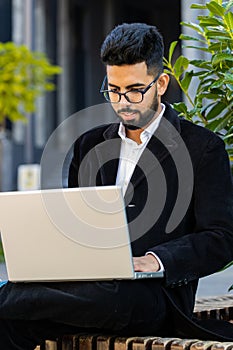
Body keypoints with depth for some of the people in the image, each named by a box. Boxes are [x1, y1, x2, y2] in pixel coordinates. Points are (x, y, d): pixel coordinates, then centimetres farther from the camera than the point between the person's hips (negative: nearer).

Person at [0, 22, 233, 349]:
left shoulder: (203, 148, 2)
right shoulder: (90, 145, 20)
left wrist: (156, 261, -22)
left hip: (155, 296, -3)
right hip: (90, 282, 4)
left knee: (108, 293, -40)